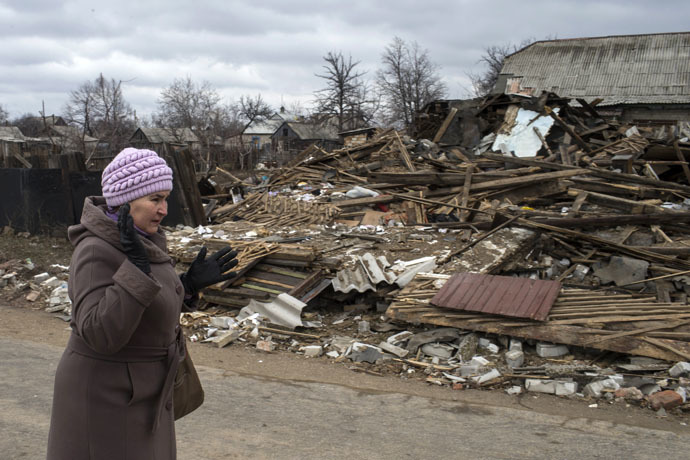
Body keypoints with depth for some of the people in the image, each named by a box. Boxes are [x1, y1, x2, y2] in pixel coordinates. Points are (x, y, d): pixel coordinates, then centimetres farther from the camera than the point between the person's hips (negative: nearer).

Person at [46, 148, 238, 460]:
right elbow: (102, 334, -33)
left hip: (135, 387, 9)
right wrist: (135, 267, -39)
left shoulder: (141, 242, 2)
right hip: (105, 397, -9)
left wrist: (192, 282, -1)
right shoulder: (97, 253, -25)